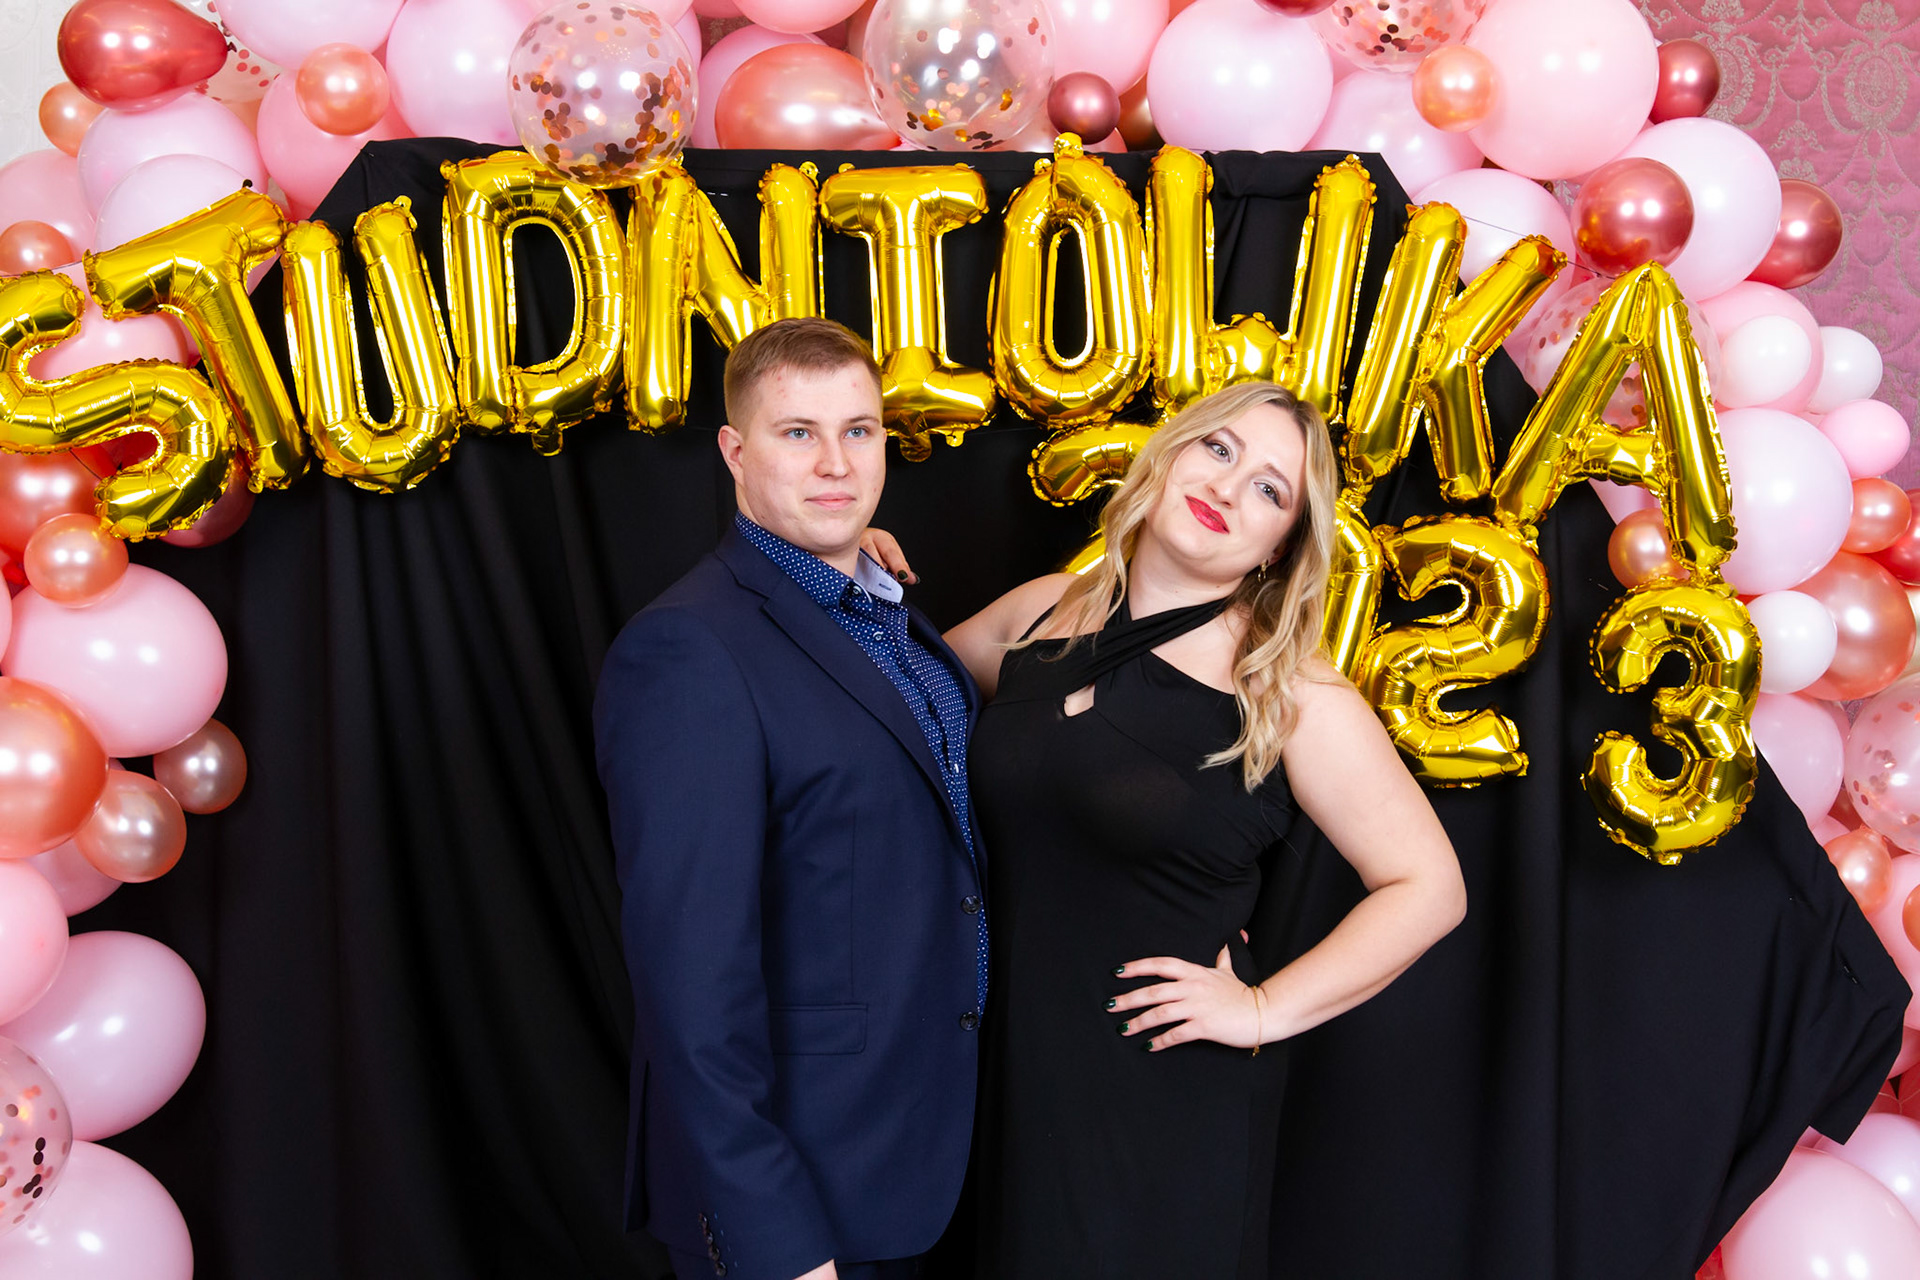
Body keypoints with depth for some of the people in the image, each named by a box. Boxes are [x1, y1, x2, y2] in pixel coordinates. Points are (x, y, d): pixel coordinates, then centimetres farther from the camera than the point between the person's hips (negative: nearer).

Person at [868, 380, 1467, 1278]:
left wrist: (1265, 1010, -11)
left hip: (1170, 1091, -4)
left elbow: (1427, 887, -9)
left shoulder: (1290, 695, -12)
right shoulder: (1043, 615, 2)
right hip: (1016, 1069, 4)